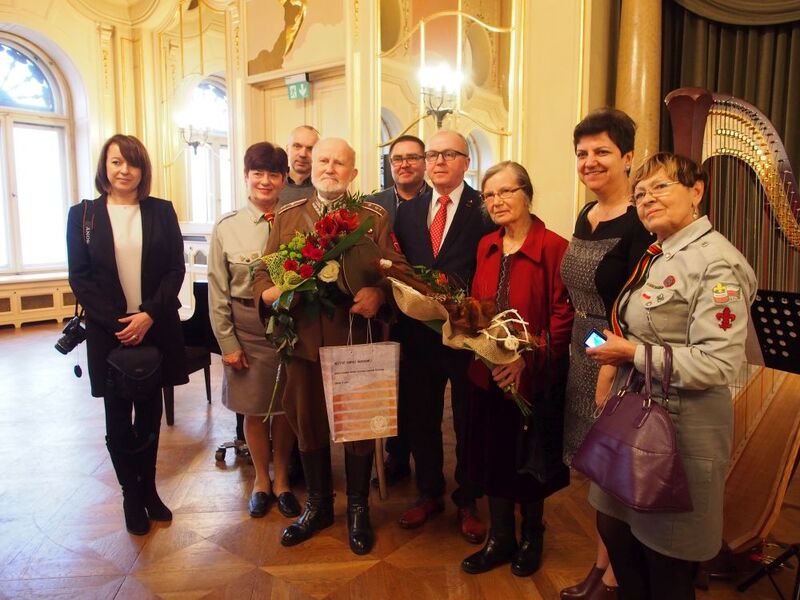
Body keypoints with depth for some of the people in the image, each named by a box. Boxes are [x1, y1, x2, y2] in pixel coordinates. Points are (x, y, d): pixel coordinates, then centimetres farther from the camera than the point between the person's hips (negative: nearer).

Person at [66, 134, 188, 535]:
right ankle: (132, 497, 25)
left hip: (156, 328, 1)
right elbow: (79, 277, -1)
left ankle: (148, 489, 29)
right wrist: (119, 322, -12)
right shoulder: (82, 215, 2)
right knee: (118, 420, 7)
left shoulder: (161, 211, 3)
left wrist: (149, 314, -13)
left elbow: (176, 269, -1)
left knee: (149, 415, 12)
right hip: (109, 332, 0)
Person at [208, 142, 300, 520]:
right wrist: (228, 343, -2)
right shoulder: (226, 228, -2)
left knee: (285, 406, 12)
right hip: (247, 329, 0)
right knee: (253, 408, 13)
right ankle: (261, 479, 35)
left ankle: (282, 479, 34)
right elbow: (218, 293, 0)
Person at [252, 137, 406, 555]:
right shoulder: (287, 216, 9)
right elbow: (264, 272, 9)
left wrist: (379, 293, -26)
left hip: (356, 340, -2)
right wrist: (267, 293, -13)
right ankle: (318, 505, 38)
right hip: (303, 342, 3)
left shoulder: (374, 218, 1)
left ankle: (358, 509, 33)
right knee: (308, 424, 15)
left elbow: (397, 270, -5)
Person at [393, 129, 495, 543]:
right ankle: (429, 494, 37)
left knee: (469, 421, 12)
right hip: (418, 333, 4)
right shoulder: (407, 211, 10)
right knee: (419, 419, 15)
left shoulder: (484, 209, -4)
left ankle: (467, 502, 33)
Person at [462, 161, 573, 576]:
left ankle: (532, 537, 40)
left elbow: (563, 317, -16)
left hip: (535, 377, -5)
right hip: (488, 373, 6)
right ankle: (500, 539, 36)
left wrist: (528, 358, -24)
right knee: (491, 456, 15)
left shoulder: (554, 247, -14)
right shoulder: (486, 247, 7)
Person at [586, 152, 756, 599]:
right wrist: (613, 351, 7)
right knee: (615, 530, 20)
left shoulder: (716, 263, -16)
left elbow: (719, 363, -24)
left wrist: (632, 353, -19)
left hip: (681, 428, -8)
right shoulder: (657, 256, 10)